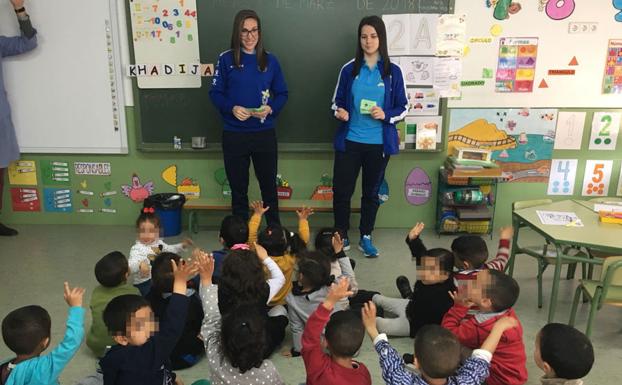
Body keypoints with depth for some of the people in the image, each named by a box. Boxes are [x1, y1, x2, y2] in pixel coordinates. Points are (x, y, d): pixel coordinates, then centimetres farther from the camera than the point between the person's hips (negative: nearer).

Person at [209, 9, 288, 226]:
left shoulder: (270, 60, 4)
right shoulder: (226, 59, 0)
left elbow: (282, 94, 7)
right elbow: (215, 93, 0)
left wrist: (271, 108, -13)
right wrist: (232, 108, -18)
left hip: (265, 134, 1)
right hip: (234, 135, -1)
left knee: (269, 185, 12)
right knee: (238, 188, 10)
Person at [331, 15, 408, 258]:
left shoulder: (392, 71, 0)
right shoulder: (349, 69, 2)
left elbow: (403, 107, 3)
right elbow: (337, 101, 8)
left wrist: (386, 115, -17)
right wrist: (339, 111, -14)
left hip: (379, 143, 0)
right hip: (349, 141, 0)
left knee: (371, 192, 11)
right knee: (341, 191, 2)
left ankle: (366, 237, 27)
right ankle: (341, 236, 21)